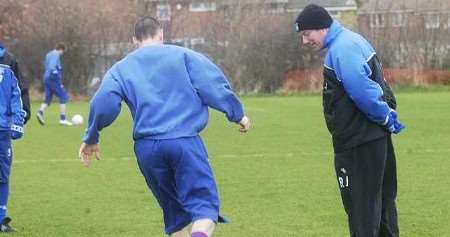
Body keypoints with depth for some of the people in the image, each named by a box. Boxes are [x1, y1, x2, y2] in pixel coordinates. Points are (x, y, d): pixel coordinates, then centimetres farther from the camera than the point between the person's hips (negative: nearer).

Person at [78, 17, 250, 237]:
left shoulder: (120, 69, 15)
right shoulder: (182, 55, 9)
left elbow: (103, 104, 2)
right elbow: (213, 85, 0)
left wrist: (91, 139, 13)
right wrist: (237, 114, 9)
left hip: (146, 148, 3)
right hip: (185, 141, -3)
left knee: (175, 212, 17)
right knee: (204, 204, -7)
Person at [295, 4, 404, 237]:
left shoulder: (342, 48, -19)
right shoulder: (350, 41, 14)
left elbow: (363, 91, -26)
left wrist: (387, 119, -15)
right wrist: (387, 117, 9)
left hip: (359, 143, -10)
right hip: (373, 137, 10)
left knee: (360, 205, -2)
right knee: (381, 198, 18)